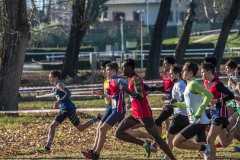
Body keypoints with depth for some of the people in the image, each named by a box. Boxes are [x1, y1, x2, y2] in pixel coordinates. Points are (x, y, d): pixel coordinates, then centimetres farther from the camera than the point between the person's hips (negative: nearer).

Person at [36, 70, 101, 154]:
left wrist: (59, 101, -32)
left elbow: (68, 93, -28)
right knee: (52, 126, 2)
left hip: (69, 109, -10)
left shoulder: (59, 85, -13)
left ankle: (97, 118, 15)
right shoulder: (57, 86, 14)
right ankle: (47, 148, 0)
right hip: (63, 110, 10)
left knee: (80, 128, -1)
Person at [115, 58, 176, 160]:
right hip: (136, 113, 10)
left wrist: (128, 91, -25)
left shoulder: (135, 79, -16)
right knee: (119, 133, 3)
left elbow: (140, 97, -27)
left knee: (157, 138, -7)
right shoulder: (132, 79, 14)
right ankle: (144, 144, 2)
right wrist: (130, 103, 20)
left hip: (144, 114, -10)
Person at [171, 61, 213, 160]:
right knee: (201, 146, 12)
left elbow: (209, 96, -26)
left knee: (177, 142, -11)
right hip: (199, 122, 10)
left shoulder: (193, 84, -13)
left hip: (198, 121, -10)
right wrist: (177, 104, 14)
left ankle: (204, 148, -8)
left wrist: (199, 111, -24)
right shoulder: (189, 85, 16)